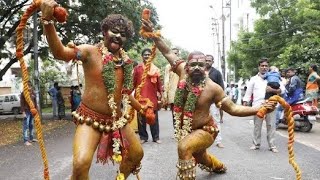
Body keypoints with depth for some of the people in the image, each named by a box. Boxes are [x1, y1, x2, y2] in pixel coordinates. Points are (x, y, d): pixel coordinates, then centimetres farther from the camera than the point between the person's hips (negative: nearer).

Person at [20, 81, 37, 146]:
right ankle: (26, 140, -5)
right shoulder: (23, 93, -7)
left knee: (32, 125, 13)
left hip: (33, 111, 6)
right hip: (26, 111, -6)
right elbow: (22, 104, -8)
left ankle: (31, 138, 23)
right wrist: (23, 112, -14)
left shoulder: (33, 93, 8)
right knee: (26, 126, -6)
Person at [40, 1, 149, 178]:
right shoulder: (90, 51, -13)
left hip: (117, 119, 6)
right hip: (91, 119, -6)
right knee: (81, 163, -25)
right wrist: (48, 21, -47)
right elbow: (60, 52, -32)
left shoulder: (125, 60, 4)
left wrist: (139, 107, 29)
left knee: (137, 153, 19)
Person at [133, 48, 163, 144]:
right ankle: (143, 137, 16)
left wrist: (161, 95, 4)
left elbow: (159, 83, 9)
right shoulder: (137, 68, 4)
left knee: (154, 118, 6)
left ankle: (156, 137, 15)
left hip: (153, 96, 1)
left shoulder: (155, 69, 8)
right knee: (141, 118, 5)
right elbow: (133, 82, 3)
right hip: (141, 96, -1)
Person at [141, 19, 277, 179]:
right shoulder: (183, 73, -15)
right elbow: (167, 52, -7)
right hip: (185, 129, 6)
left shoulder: (212, 88, -25)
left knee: (184, 147, -36)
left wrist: (259, 109, -32)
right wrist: (152, 33, -11)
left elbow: (233, 109, -21)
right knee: (200, 157, 31)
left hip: (204, 130, -6)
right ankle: (220, 167, 65)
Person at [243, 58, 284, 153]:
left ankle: (272, 145, 11)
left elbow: (282, 89, 2)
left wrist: (273, 90, -17)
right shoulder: (254, 79, 11)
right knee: (257, 126, 5)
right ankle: (256, 144, 16)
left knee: (271, 126, 2)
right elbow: (248, 93, 10)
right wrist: (244, 105, 2)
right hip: (257, 105, 0)